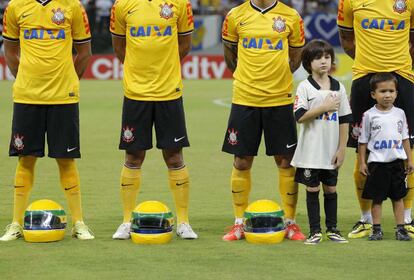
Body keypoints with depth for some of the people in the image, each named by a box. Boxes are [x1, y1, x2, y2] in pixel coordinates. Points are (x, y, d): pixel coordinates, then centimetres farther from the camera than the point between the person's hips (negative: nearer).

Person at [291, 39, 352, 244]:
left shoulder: (338, 87, 5)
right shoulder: (305, 87, -4)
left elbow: (344, 120, 6)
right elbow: (300, 116, -14)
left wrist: (342, 149, 1)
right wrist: (324, 107, -17)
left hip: (331, 151, 3)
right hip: (310, 150, -3)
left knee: (331, 189, 9)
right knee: (312, 189, 2)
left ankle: (332, 229, 18)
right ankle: (315, 231, 8)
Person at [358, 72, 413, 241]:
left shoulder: (399, 113, 4)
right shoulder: (369, 115, -5)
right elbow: (363, 141, 0)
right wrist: (362, 163, -2)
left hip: (397, 161, 3)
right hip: (377, 163, -3)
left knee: (398, 197, 7)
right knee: (377, 198, 3)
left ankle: (400, 229, 12)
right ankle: (377, 229, 10)